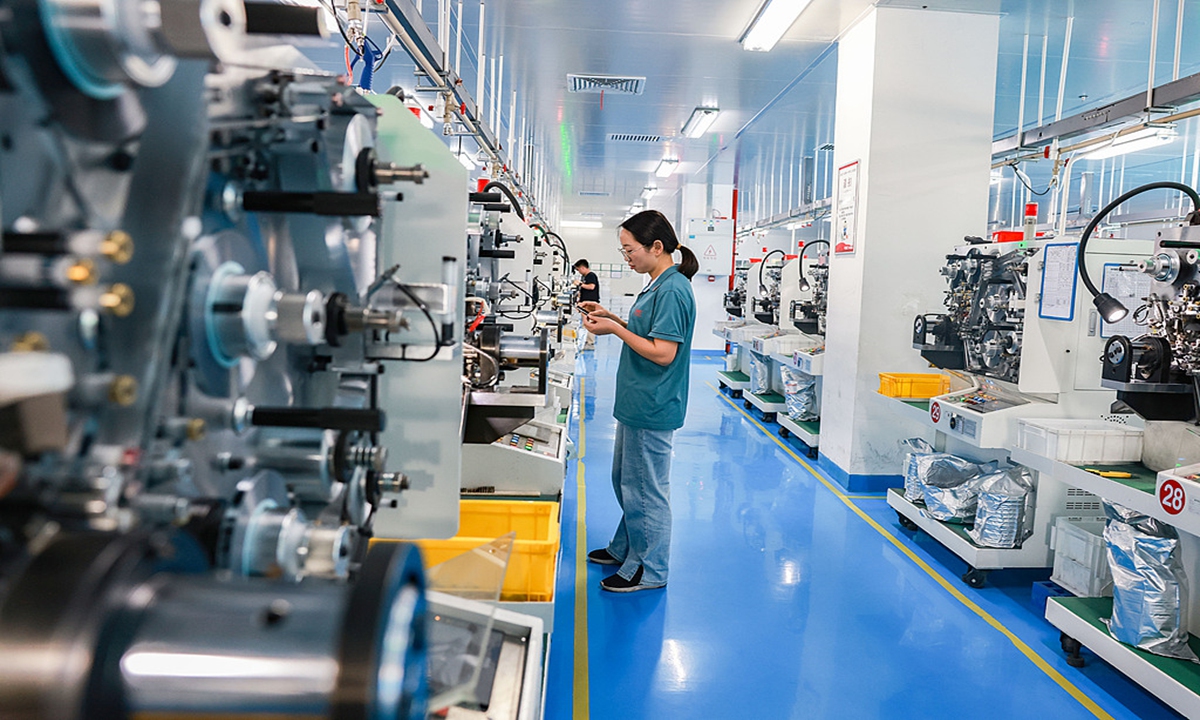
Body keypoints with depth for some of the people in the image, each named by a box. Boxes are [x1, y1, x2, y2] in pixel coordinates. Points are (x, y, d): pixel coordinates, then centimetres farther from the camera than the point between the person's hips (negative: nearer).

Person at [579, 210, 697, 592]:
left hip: (653, 409, -11)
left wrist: (615, 329, -20)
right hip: (637, 404, 11)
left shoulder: (672, 290, -21)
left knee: (645, 489, 2)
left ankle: (649, 570, 17)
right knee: (625, 481, 22)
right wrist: (611, 317, 8)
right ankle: (625, 549, 39)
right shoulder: (658, 285, 11)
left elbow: (663, 352, -24)